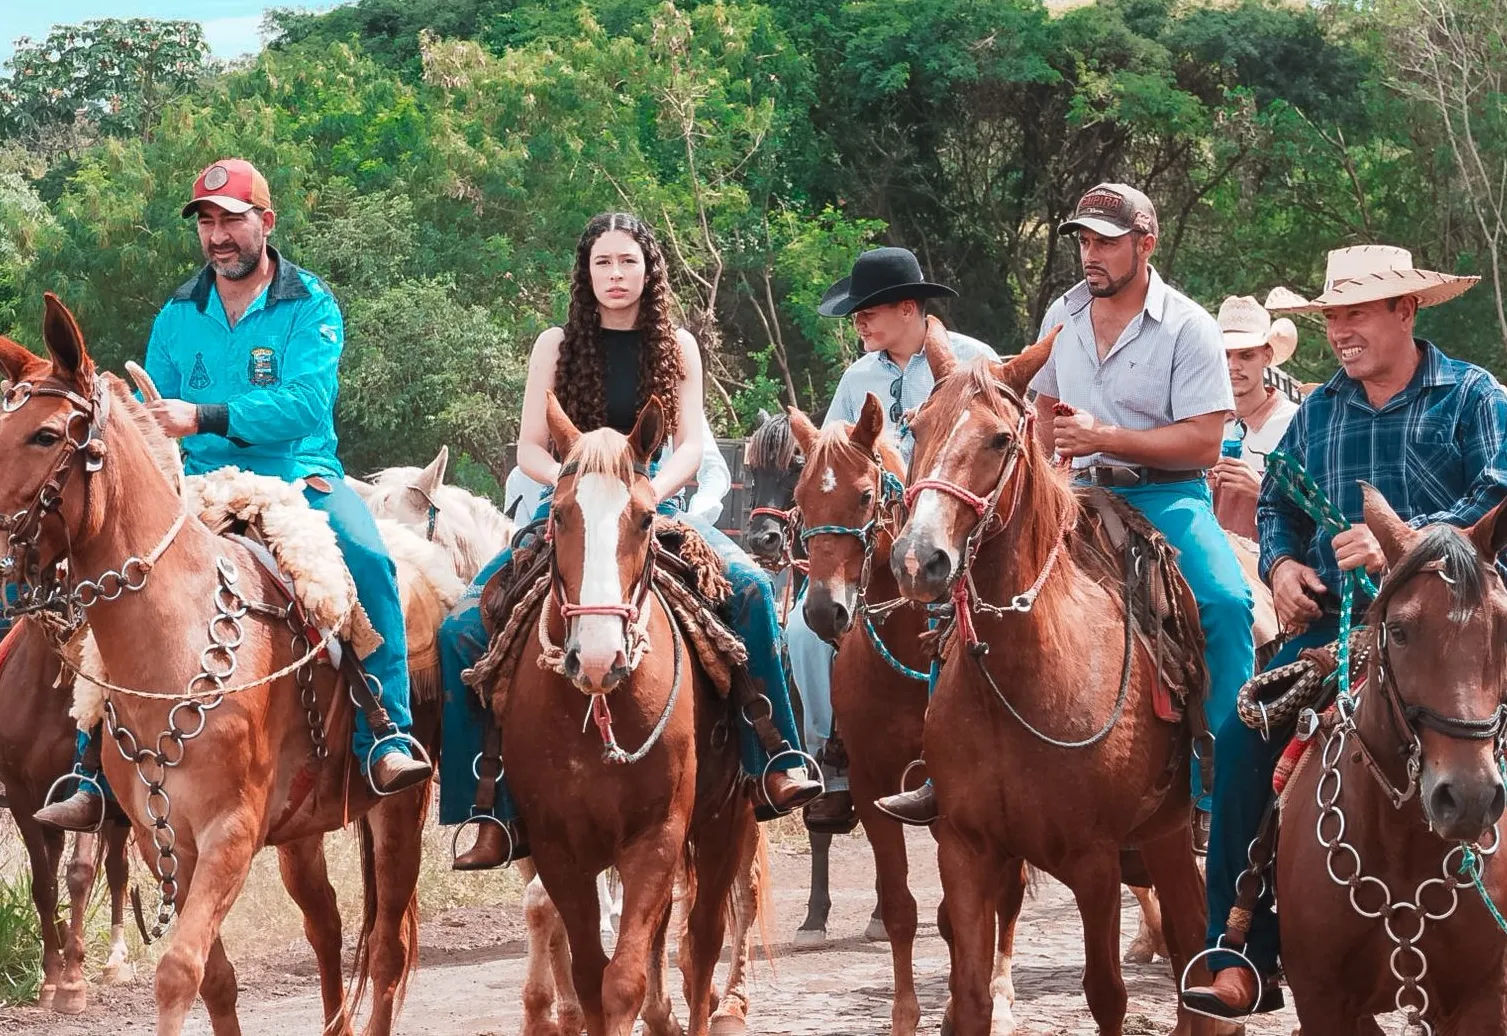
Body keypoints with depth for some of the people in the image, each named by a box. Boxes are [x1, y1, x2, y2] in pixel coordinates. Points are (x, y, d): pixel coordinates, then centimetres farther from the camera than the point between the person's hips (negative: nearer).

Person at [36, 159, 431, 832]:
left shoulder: (310, 306, -2)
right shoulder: (179, 316, 12)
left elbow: (306, 403, -18)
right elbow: (153, 424, 16)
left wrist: (205, 417, -29)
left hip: (298, 477, -4)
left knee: (368, 560, -33)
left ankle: (384, 740, -31)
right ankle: (97, 780, -9)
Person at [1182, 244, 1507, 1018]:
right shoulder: (1318, 412, 18)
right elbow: (1278, 504, 28)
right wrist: (1281, 562, 5)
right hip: (1335, 619, 5)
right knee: (1243, 737, -14)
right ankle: (1244, 960, -11)